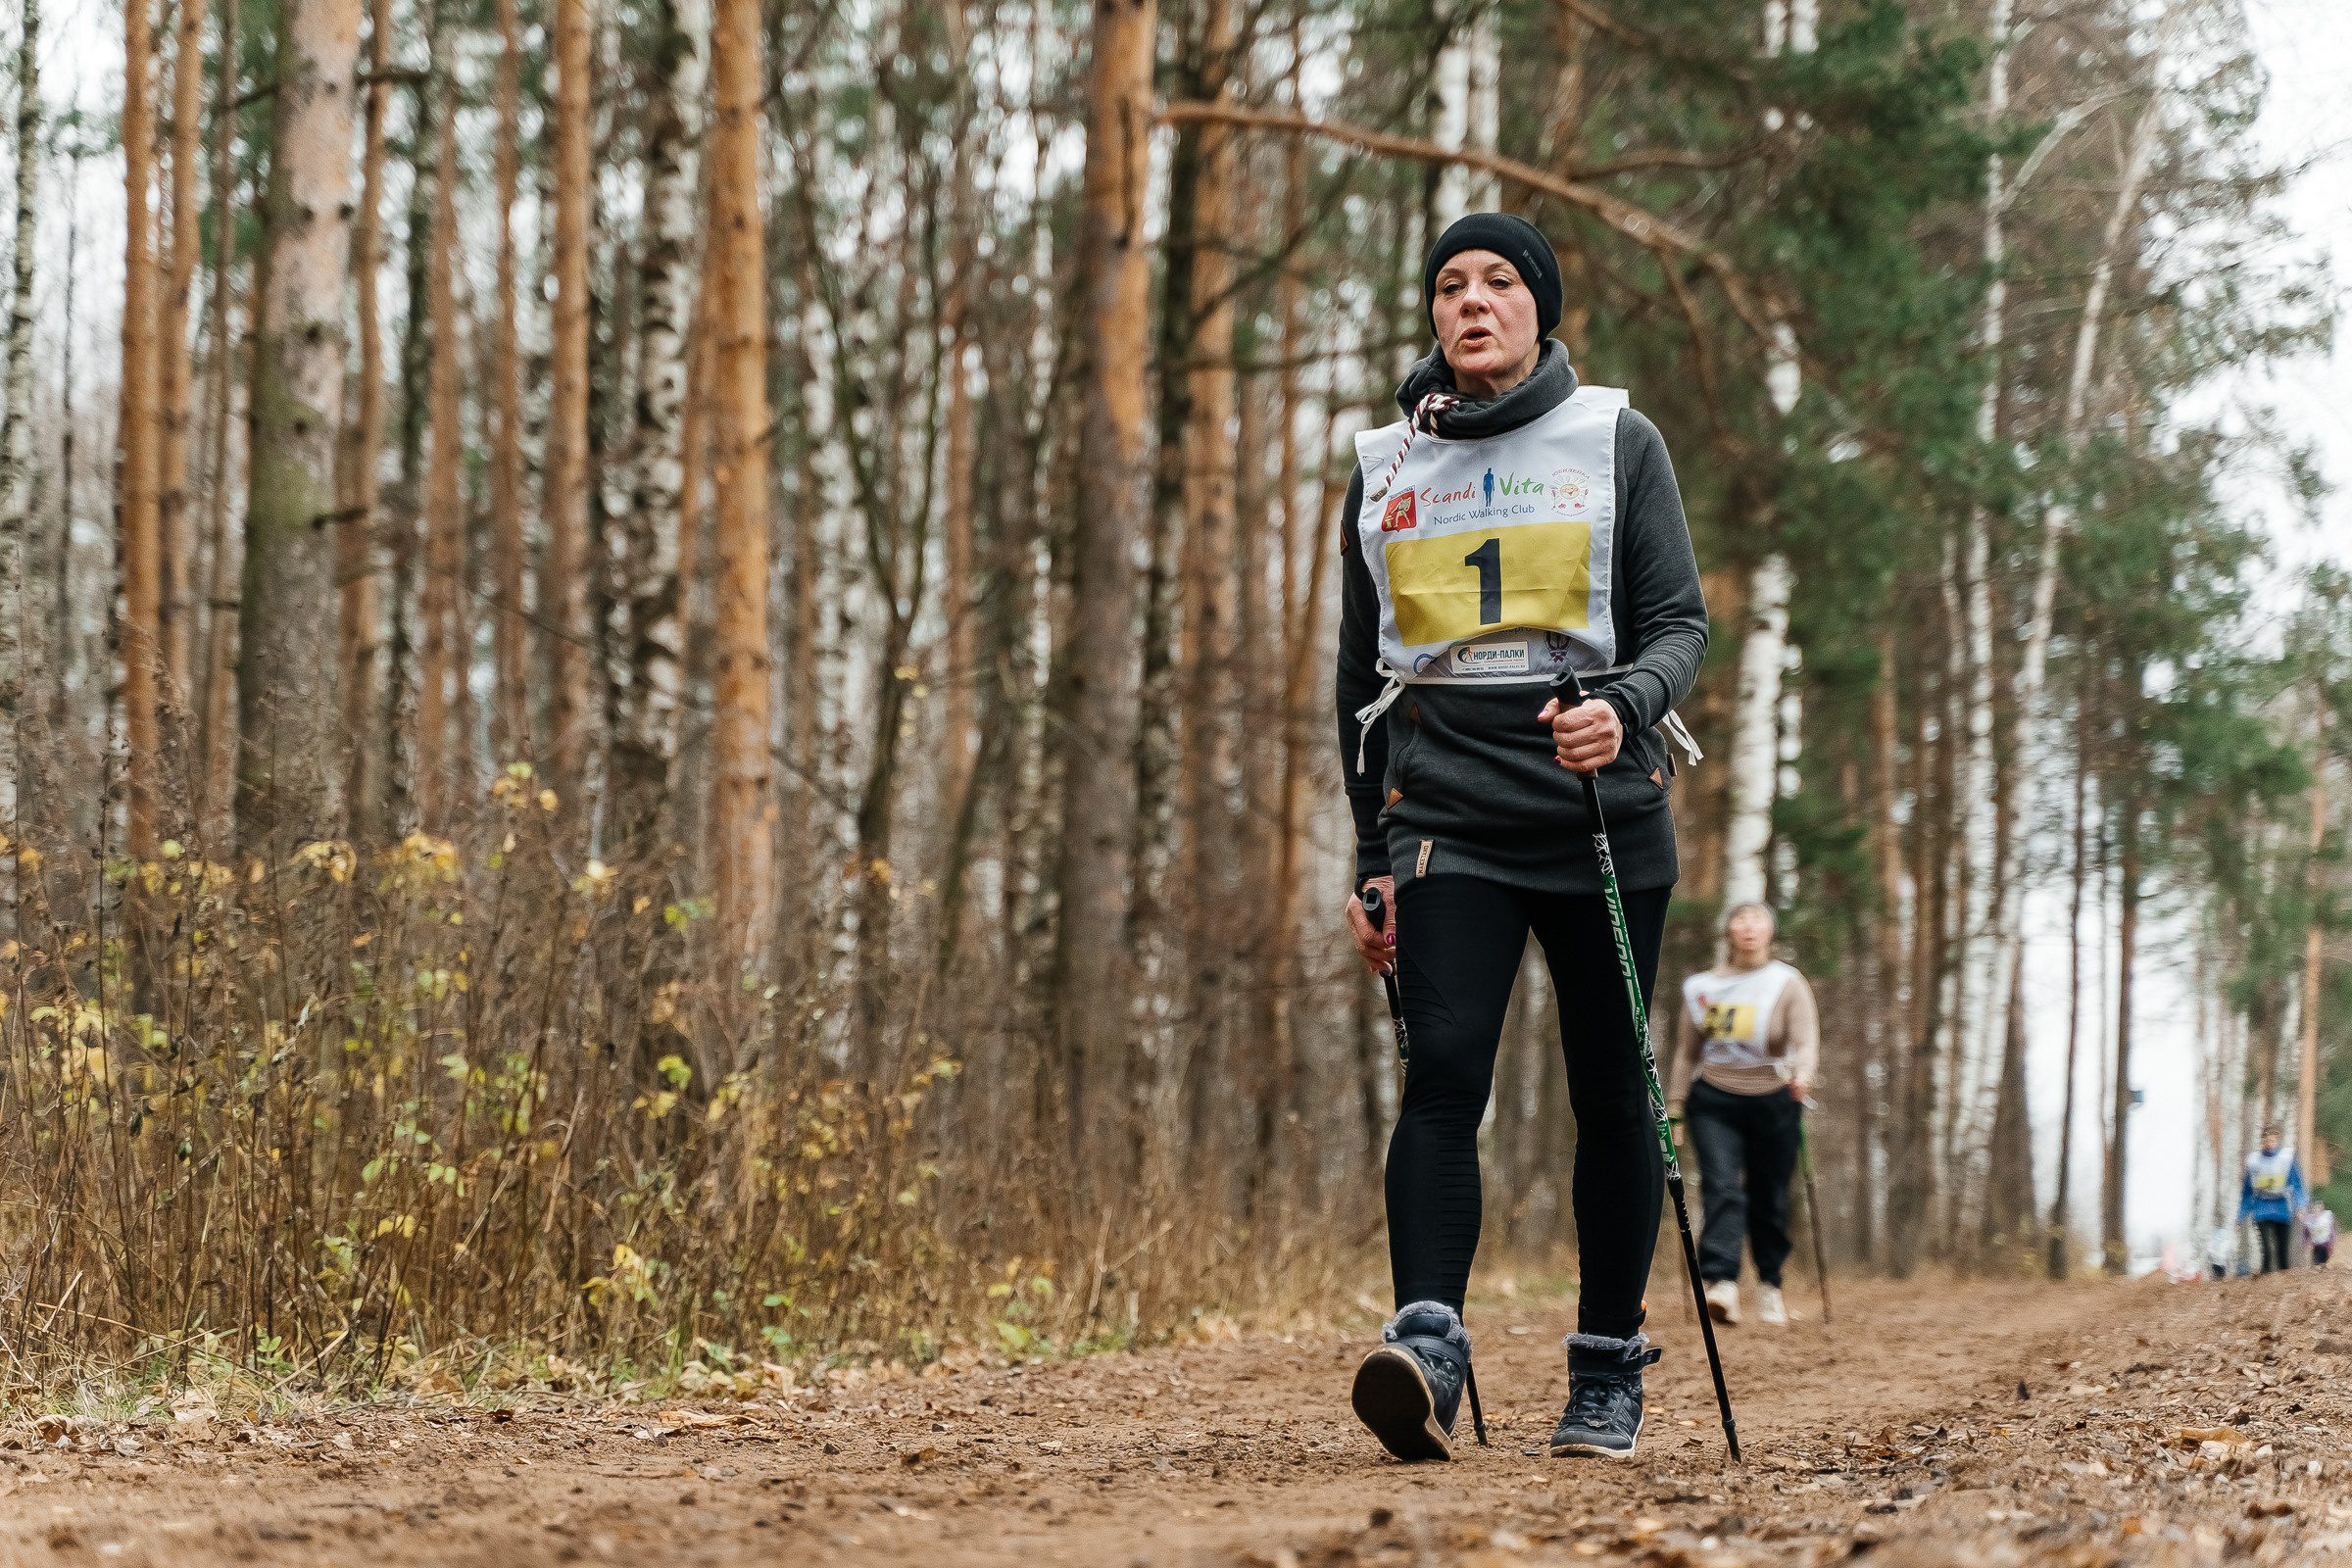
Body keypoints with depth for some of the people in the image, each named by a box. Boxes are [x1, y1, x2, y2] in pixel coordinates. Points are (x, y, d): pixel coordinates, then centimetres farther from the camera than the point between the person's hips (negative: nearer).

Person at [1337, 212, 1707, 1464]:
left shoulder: (1618, 443, 8)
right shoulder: (1385, 468, 14)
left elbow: (1681, 621, 3)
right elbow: (1360, 675, 18)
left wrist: (1625, 705, -20)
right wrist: (1371, 859, 13)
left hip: (1603, 810, -1)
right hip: (1448, 815, 1)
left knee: (1610, 1093, 2)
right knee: (1444, 1068, -16)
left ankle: (1608, 1372, 12)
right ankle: (1428, 1341, -27)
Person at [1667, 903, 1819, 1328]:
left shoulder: (1788, 984, -1)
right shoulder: (1702, 987, 6)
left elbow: (1805, 1041, -14)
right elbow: (1688, 1050, 14)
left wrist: (1802, 1074, -34)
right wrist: (1676, 1103, 10)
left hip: (1773, 1102, -1)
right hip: (1714, 1103, 1)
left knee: (1769, 1199, 6)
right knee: (1721, 1189, -17)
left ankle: (1769, 1285, 26)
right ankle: (1721, 1285, -29)